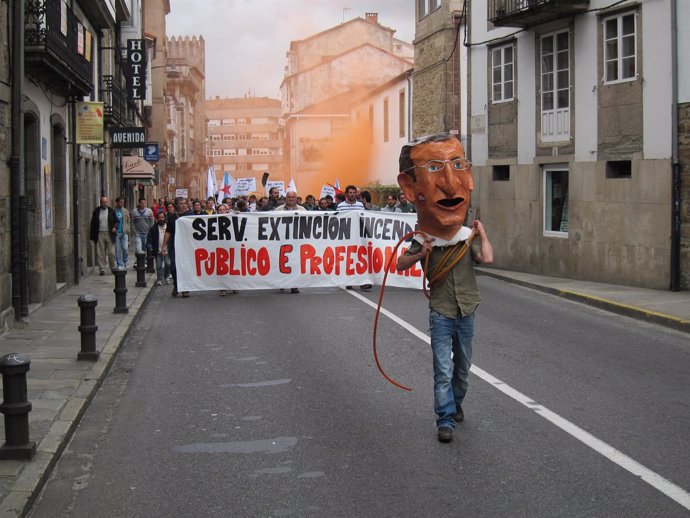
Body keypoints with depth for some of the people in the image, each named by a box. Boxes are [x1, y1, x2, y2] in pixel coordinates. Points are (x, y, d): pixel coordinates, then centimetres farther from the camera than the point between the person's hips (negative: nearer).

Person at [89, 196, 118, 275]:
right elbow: (93, 223, 8)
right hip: (99, 235, 0)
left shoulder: (111, 211, 6)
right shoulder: (96, 211, 5)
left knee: (111, 253, -3)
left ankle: (113, 268, 14)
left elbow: (116, 221, 11)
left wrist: (115, 227, -11)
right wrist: (92, 236, 4)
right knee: (100, 253, 0)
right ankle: (102, 269, 5)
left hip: (109, 234, 0)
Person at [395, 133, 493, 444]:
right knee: (443, 370, -8)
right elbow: (400, 265, -1)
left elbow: (487, 258, -18)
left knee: (462, 367, 17)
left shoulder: (467, 238, -4)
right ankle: (445, 421, -6)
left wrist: (482, 233, -8)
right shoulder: (424, 242, -7)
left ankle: (455, 403, 38)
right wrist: (420, 255, -17)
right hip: (441, 314, -3)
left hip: (465, 313, 3)